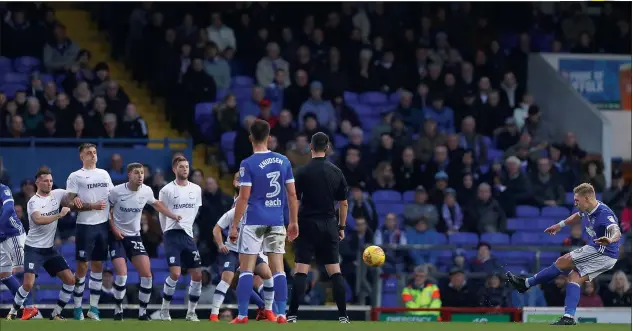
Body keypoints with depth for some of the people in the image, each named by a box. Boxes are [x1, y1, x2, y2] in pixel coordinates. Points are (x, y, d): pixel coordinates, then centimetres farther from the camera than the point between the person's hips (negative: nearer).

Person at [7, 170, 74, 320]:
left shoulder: (57, 194, 2)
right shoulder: (33, 202, -15)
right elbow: (38, 220, -32)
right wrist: (59, 215, -32)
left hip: (50, 249, 6)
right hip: (34, 249, -6)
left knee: (70, 280, -2)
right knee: (28, 284, -18)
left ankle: (56, 313, 10)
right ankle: (13, 312, 4)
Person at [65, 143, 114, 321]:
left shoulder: (104, 174, 14)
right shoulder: (75, 177, -2)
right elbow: (71, 203, -9)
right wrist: (92, 206, -19)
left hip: (103, 225, 5)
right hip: (85, 226, -5)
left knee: (98, 266, 7)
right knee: (82, 266, -3)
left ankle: (94, 308, 12)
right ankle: (77, 308, 6)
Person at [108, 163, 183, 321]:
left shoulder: (146, 191, -5)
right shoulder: (117, 191, -16)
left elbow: (156, 204, 18)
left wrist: (173, 216, 10)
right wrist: (114, 229, -10)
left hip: (134, 236, 4)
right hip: (117, 236, -4)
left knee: (147, 275, -6)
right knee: (122, 274, -17)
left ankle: (143, 312, 7)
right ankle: (118, 310, 2)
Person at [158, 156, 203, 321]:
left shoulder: (196, 189, 9)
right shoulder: (167, 190, -3)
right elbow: (162, 214, 5)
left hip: (188, 235, 5)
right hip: (172, 234, -5)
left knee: (197, 275, -1)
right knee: (175, 273, -17)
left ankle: (191, 312, 11)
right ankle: (165, 309, -1)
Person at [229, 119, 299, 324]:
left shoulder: (248, 164, -8)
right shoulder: (283, 161, 5)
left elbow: (244, 198, -11)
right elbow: (292, 194, 6)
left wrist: (234, 226, -5)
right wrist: (294, 222, 14)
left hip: (253, 222, -4)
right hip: (276, 222, 4)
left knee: (246, 269, 1)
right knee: (278, 269, 5)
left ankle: (242, 315, -1)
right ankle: (281, 314, 0)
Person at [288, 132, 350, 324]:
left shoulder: (303, 172, -6)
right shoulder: (336, 172, 5)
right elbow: (343, 203, 8)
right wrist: (341, 227, 17)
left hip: (308, 225, -3)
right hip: (329, 225, 3)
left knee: (301, 271, -5)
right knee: (335, 271, 6)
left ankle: (292, 315, -9)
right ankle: (343, 315, 3)